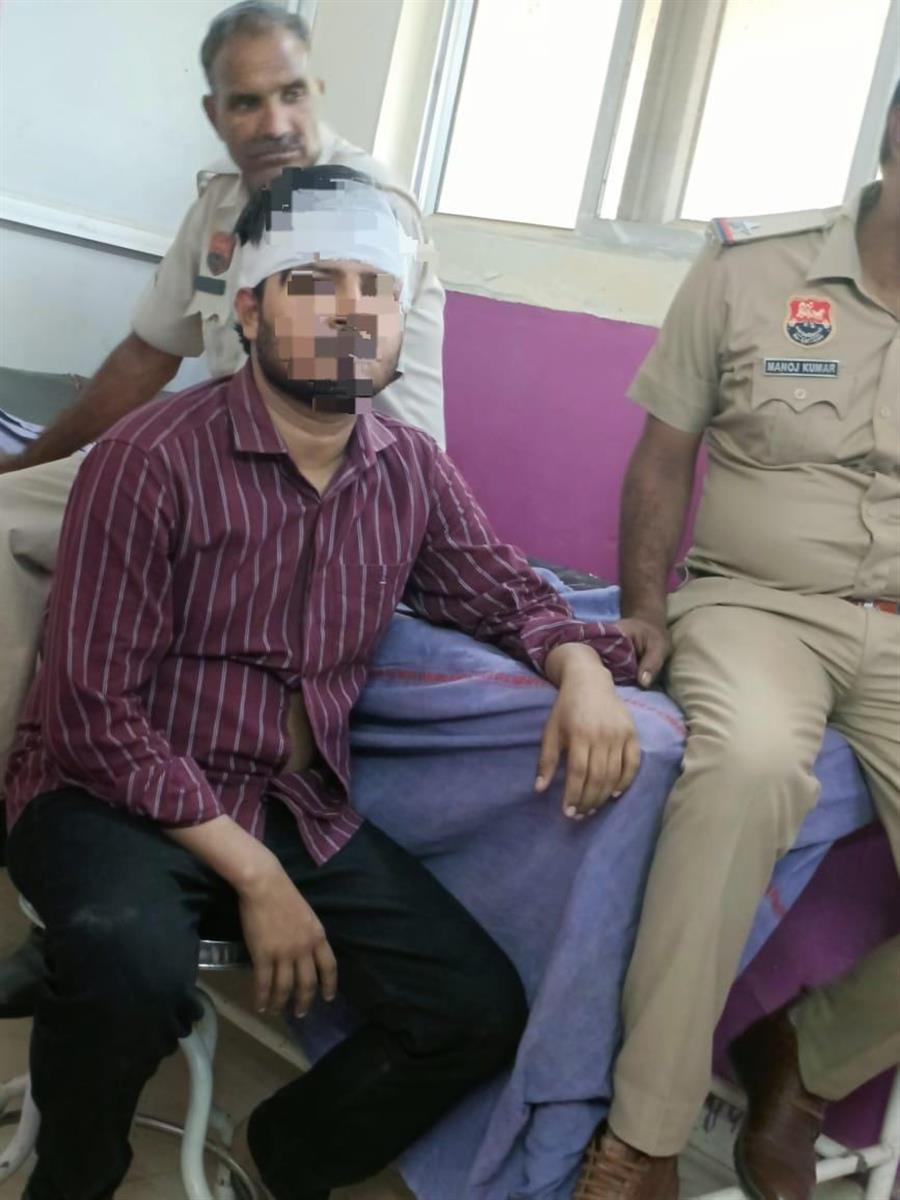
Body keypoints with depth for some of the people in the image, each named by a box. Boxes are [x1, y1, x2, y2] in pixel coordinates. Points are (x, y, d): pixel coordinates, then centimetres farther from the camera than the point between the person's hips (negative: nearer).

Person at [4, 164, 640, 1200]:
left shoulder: (412, 471, 1)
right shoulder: (152, 460, -16)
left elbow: (506, 593, 14)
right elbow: (94, 706, -17)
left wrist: (582, 666, -11)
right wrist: (254, 877, -20)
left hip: (299, 806, 5)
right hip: (116, 797, -5)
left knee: (483, 1012, -5)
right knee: (134, 959, -36)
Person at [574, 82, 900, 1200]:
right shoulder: (750, 262, 2)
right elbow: (665, 455, 7)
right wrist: (644, 605, -5)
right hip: (753, 602, -2)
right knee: (749, 761, -36)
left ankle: (803, 1061, 10)